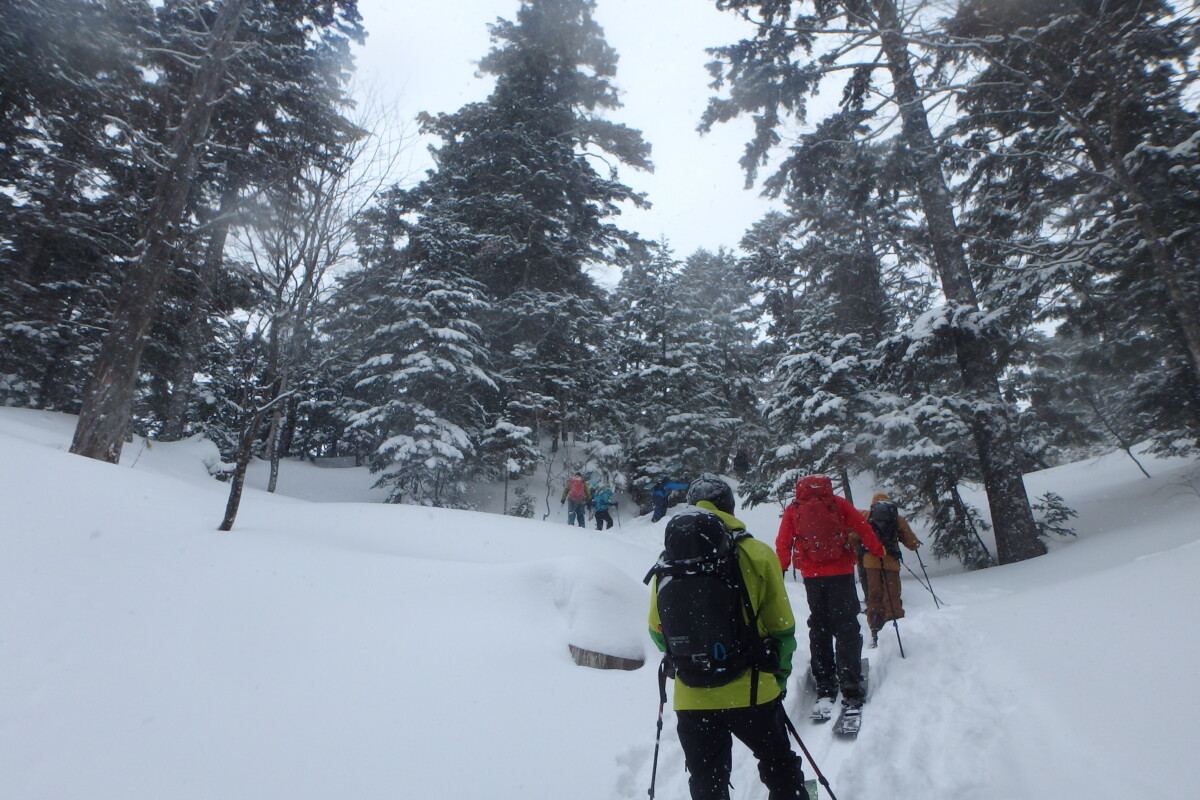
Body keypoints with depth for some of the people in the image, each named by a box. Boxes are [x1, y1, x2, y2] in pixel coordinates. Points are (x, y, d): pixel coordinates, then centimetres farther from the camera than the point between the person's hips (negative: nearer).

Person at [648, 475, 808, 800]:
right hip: (752, 691, -1)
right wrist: (780, 675, 13)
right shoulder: (757, 554, -9)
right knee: (780, 767, 25)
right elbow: (782, 628, -4)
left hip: (692, 699, 1)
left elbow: (658, 632, 3)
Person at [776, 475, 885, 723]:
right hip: (841, 573, -1)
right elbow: (863, 529, 2)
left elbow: (783, 544, 4)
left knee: (819, 630, 13)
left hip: (812, 576, 1)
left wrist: (780, 571, 10)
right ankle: (850, 692, -5)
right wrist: (878, 552, 12)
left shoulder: (792, 509, 6)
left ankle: (825, 690, 13)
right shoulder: (838, 503, 3)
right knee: (846, 628, 3)